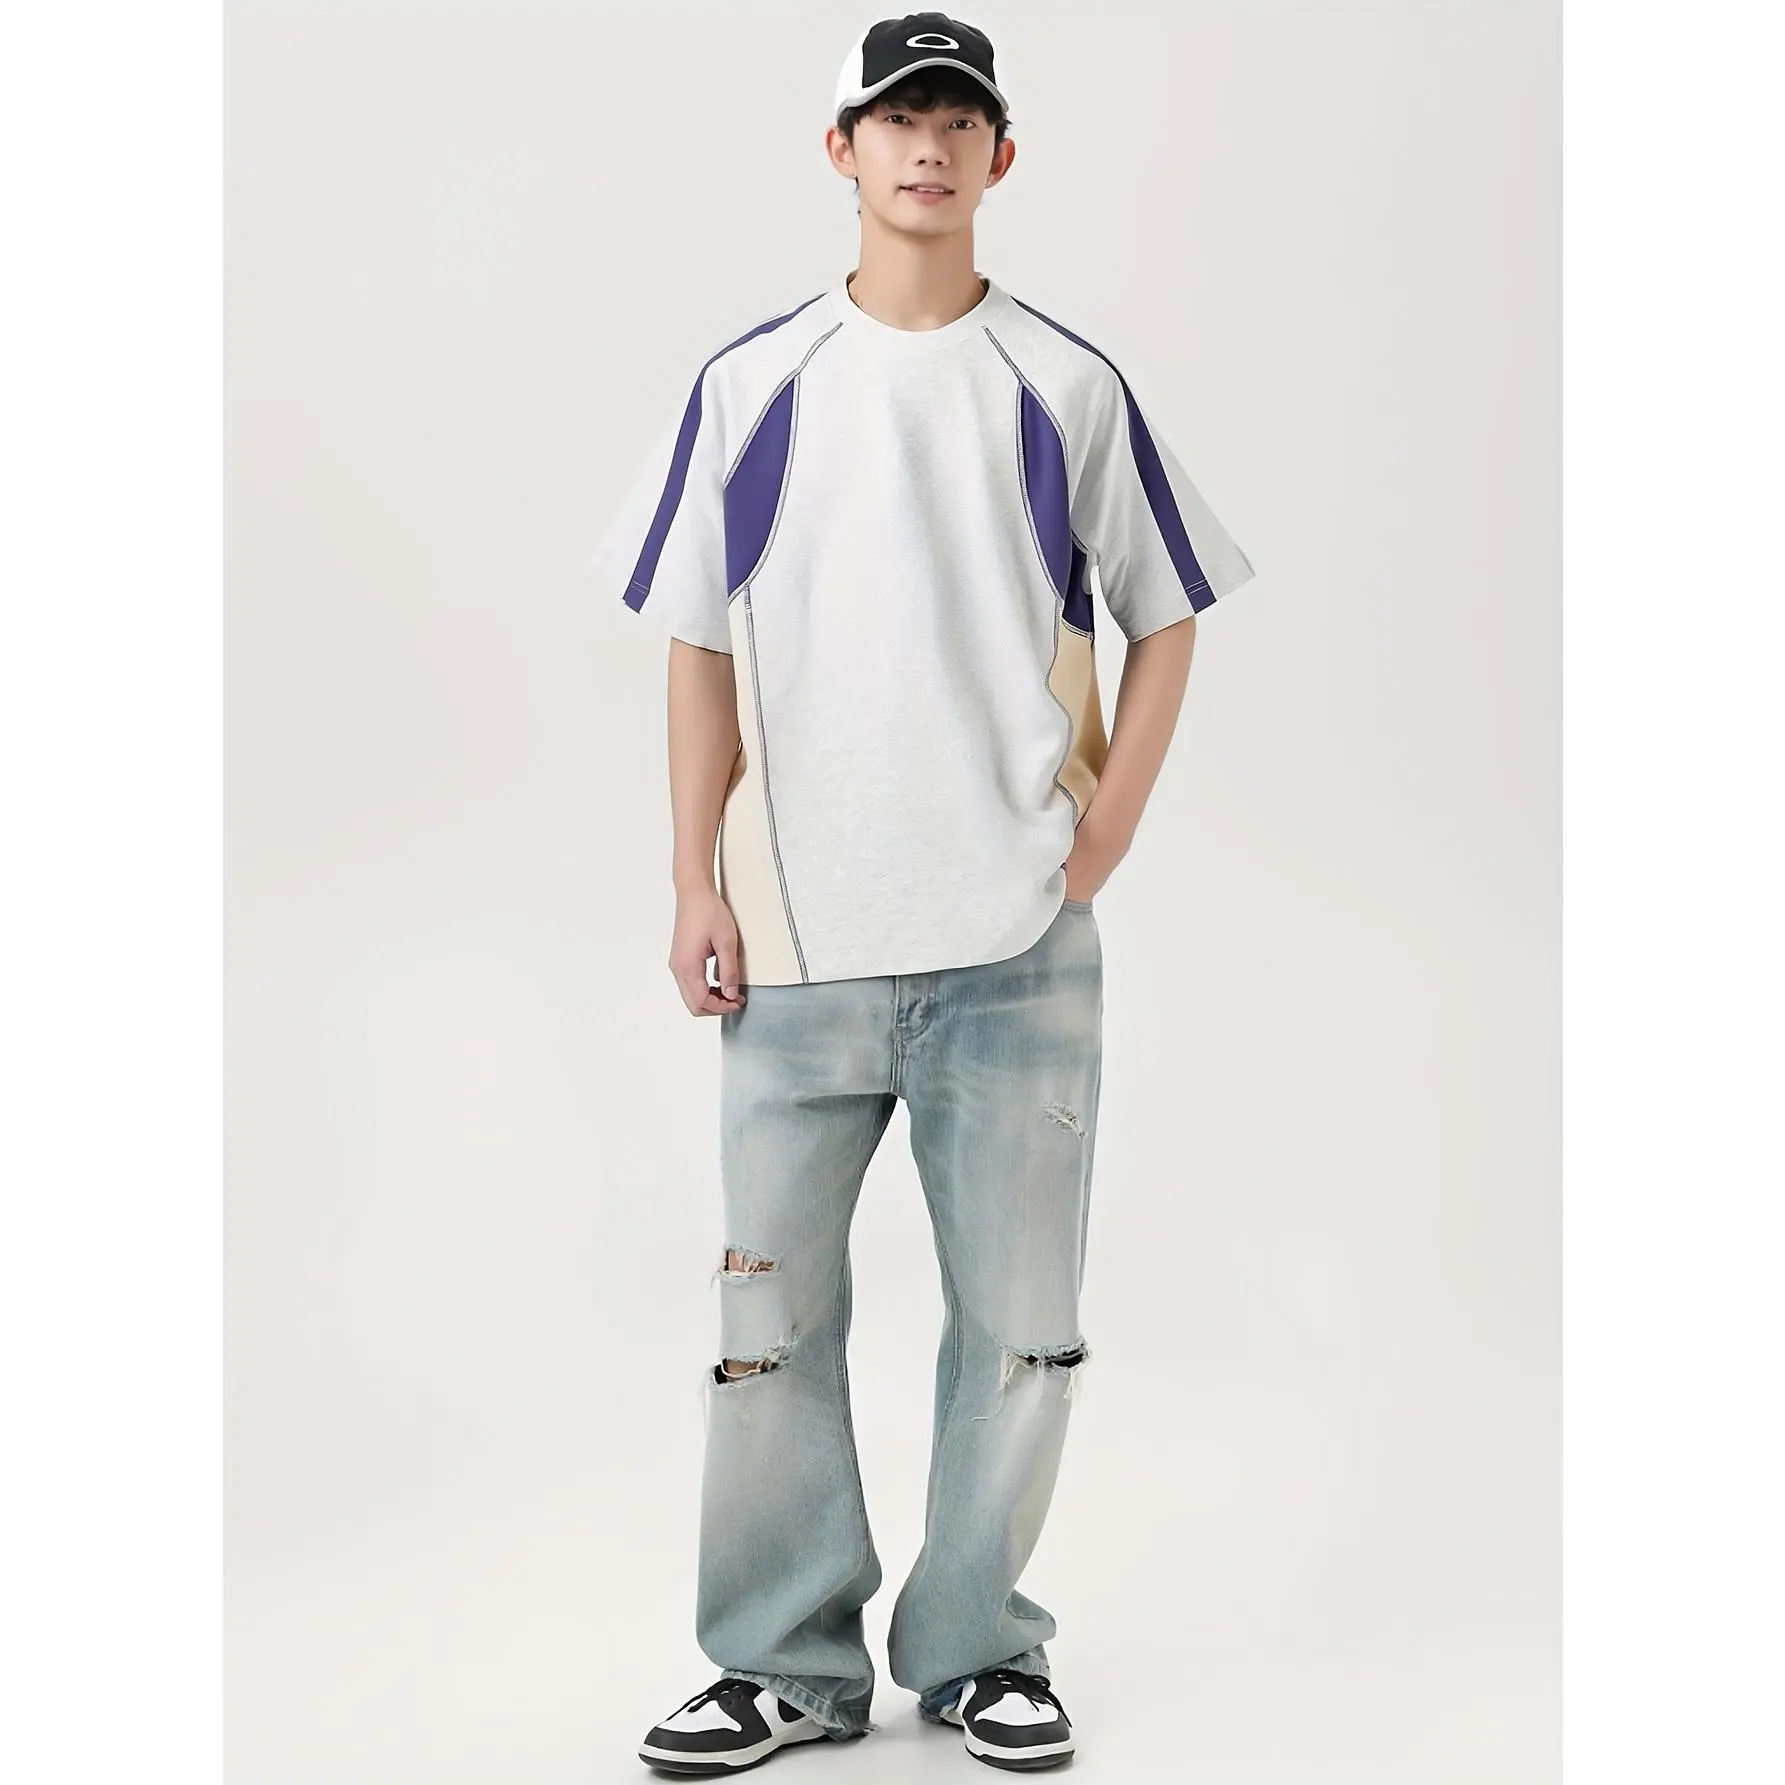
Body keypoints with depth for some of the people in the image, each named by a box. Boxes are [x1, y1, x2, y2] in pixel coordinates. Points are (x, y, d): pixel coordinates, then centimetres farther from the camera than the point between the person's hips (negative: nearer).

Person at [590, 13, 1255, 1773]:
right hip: (797, 944, 0)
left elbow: (1163, 619, 11)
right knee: (775, 1314, 3)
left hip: (1018, 946, 0)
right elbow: (699, 648, 7)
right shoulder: (749, 385, 6)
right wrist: (696, 886, 0)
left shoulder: (1067, 387, 5)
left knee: (1021, 1316, 4)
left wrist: (1102, 841, 0)